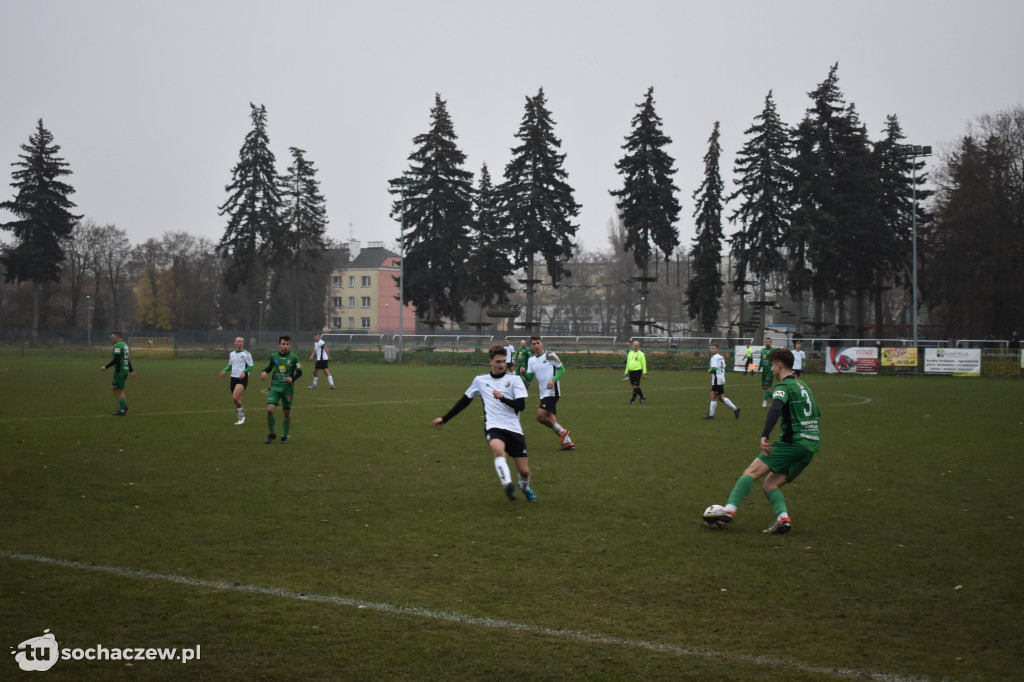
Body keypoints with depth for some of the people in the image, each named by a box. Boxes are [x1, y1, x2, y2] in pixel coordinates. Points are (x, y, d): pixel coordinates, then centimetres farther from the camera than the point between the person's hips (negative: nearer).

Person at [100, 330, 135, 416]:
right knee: (113, 387, 18)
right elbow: (128, 359, 22)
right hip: (125, 370, 10)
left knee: (120, 390, -4)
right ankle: (124, 406, 14)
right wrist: (131, 370, 24)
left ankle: (122, 411, -1)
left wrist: (106, 367, -17)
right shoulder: (125, 345, 17)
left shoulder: (117, 346, -13)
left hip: (119, 370, -10)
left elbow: (116, 360, -21)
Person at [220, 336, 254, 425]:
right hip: (233, 378, 6)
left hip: (242, 378, -6)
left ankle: (242, 415, -4)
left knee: (235, 397, -21)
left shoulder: (246, 354, -4)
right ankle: (241, 419, 20)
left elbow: (251, 366, -3)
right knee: (237, 400, 8)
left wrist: (244, 372, -21)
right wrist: (225, 370, 2)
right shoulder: (231, 354, 13)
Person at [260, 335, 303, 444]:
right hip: (275, 387, 1)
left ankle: (285, 435, 25)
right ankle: (271, 434, 4)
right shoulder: (273, 356, 2)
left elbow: (299, 372, 2)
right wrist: (264, 371, -2)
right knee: (270, 409, -15)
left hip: (288, 389, -1)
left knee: (287, 413, 5)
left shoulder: (293, 357, -4)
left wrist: (292, 379, -16)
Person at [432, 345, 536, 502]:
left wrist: (503, 398, -21)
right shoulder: (480, 380, 12)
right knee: (499, 449, -37)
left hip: (514, 429, 0)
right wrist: (444, 419, 25)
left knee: (524, 471, 1)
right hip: (493, 428, 0)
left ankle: (524, 487, 35)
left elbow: (521, 405, -5)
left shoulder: (514, 379, 6)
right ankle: (507, 485, -43)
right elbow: (465, 401, 23)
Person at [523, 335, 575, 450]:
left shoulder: (549, 355, -6)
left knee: (540, 416, -18)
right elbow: (529, 378, 10)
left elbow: (562, 369, -4)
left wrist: (553, 380, -18)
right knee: (550, 419, 7)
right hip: (543, 393, 7)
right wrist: (524, 373, -11)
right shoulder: (531, 360, 13)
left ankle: (562, 432, 0)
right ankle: (568, 441, 16)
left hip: (552, 392, -7)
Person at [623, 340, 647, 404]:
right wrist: (626, 372, 19)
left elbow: (643, 364, -3)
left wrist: (644, 373, -8)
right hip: (631, 371, 6)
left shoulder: (641, 354, -1)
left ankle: (632, 400, -5)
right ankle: (642, 397, 26)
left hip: (637, 371, -6)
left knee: (635, 386, -9)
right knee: (634, 386, 9)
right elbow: (628, 363, 21)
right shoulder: (630, 353, 15)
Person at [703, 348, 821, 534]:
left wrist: (764, 436, -36)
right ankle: (783, 517, -14)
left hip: (792, 442, -8)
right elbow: (816, 414, 33)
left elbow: (775, 410, -25)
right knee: (770, 483, 9)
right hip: (811, 446, 8)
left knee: (752, 472, -10)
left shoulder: (784, 386, -6)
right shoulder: (803, 385, 22)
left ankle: (730, 509, -23)